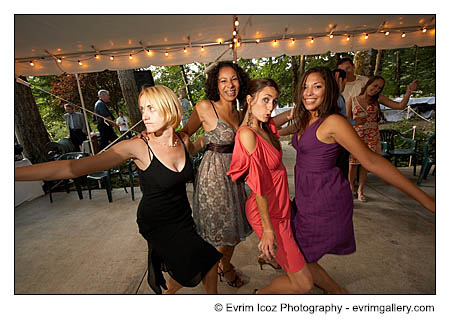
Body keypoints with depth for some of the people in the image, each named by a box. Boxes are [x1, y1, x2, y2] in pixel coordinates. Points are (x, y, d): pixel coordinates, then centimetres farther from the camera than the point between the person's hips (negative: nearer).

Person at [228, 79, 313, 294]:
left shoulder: (266, 127, 1)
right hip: (267, 213, -9)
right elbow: (258, 186, -24)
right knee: (303, 284, 1)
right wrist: (267, 228, -20)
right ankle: (261, 295, 28)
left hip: (280, 206, 9)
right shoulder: (247, 133, -24)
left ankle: (268, 255, 54)